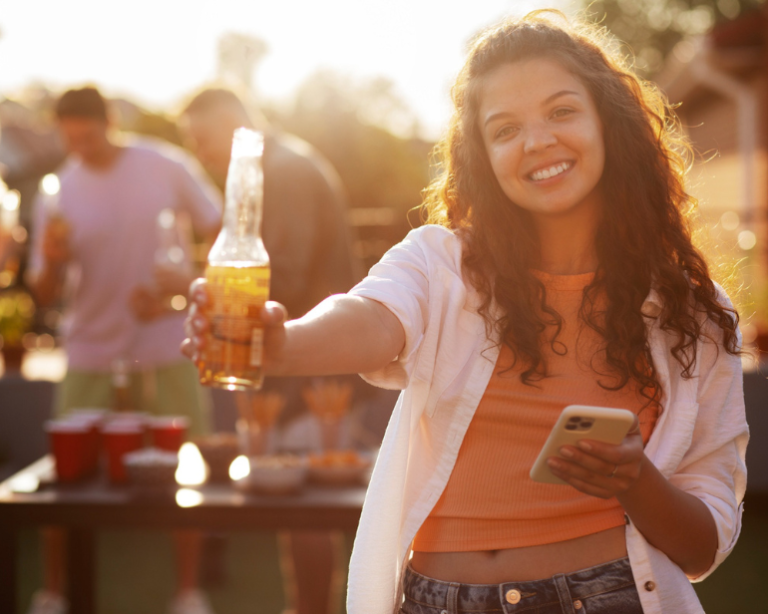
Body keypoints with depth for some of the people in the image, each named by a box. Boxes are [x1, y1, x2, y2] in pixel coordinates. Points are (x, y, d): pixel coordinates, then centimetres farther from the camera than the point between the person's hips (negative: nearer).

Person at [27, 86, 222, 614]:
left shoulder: (166, 168, -3)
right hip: (91, 351, 1)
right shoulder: (59, 192, 1)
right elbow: (46, 296, 2)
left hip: (166, 346, -1)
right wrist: (52, 259, -20)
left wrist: (190, 281, -13)